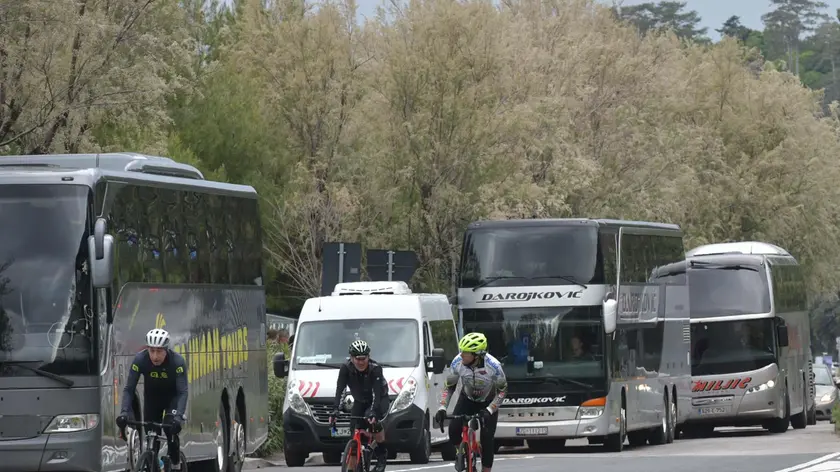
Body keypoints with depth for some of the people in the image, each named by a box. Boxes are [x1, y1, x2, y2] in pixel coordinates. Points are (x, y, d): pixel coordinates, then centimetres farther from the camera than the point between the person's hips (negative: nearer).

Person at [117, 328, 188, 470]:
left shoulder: (177, 361, -33)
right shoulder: (140, 359, -28)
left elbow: (182, 392, -34)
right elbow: (129, 389, -26)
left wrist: (178, 416, -49)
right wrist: (124, 413, -40)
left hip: (172, 397, -2)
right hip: (151, 397, 2)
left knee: (171, 429, -20)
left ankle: (176, 466, -1)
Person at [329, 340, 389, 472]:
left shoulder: (375, 368, -29)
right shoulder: (346, 368, -21)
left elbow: (377, 393, -37)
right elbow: (340, 391, -28)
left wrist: (373, 412, -52)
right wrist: (335, 410, -42)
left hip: (379, 400, -4)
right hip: (360, 402, 4)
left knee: (372, 419, -32)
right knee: (355, 430, -15)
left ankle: (382, 455, -16)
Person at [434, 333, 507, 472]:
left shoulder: (493, 366, -33)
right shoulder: (457, 362, -25)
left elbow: (502, 390, -19)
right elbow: (448, 386, -10)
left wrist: (489, 411, -30)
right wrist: (442, 408, -22)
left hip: (488, 403, -2)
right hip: (467, 399, 2)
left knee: (487, 439, -11)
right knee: (454, 430, -19)